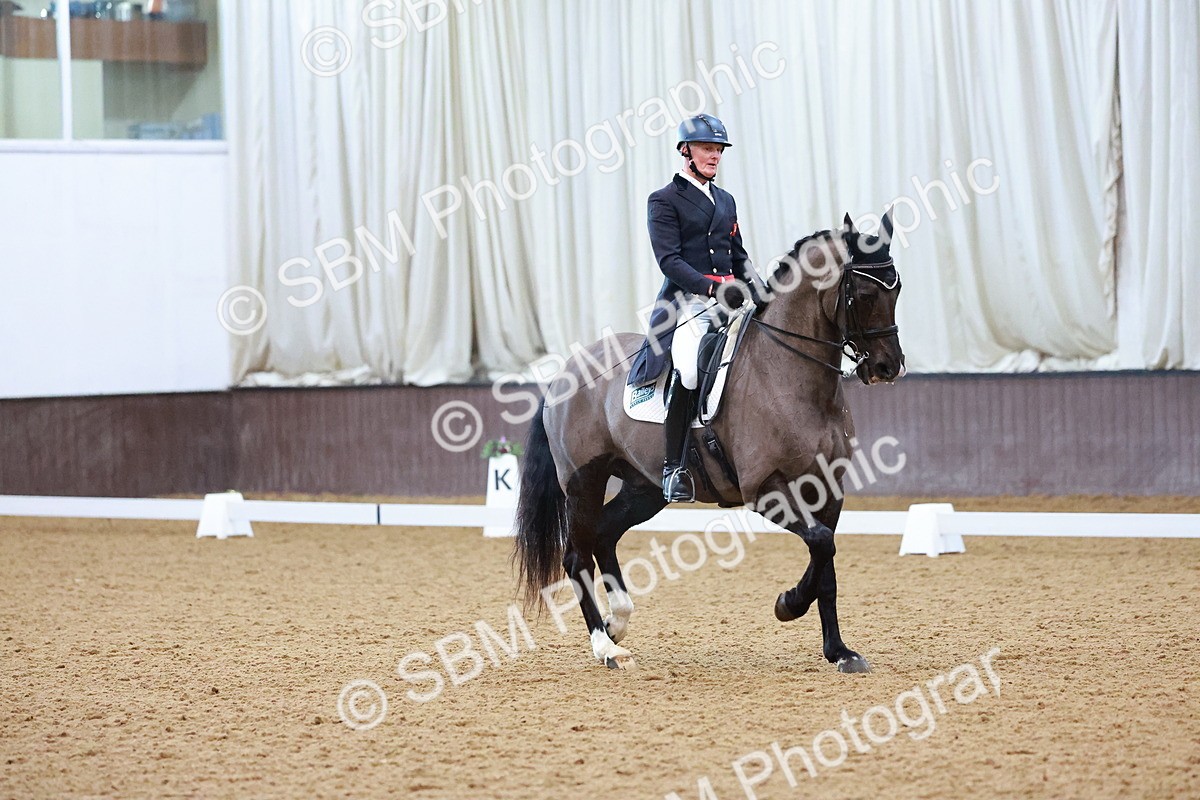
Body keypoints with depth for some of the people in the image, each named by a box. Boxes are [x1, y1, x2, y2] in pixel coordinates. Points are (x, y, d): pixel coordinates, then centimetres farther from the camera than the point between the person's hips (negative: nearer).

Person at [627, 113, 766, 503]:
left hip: (729, 298, 7)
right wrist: (712, 288, -22)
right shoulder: (665, 200, 1)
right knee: (689, 369, -30)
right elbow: (669, 260, -9)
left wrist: (758, 299, 7)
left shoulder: (725, 200, 22)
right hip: (686, 300, -7)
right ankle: (674, 467, -20)